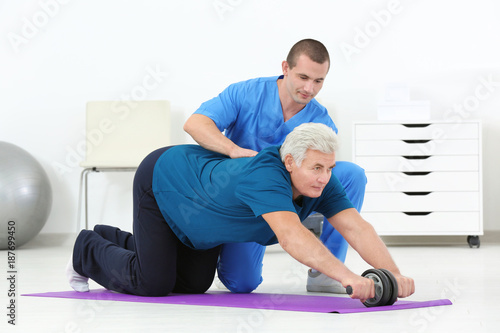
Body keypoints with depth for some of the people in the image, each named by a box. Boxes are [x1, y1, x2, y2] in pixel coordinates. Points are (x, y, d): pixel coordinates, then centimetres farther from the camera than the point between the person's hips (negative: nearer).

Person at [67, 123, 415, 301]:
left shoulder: (321, 183, -23)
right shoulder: (266, 176, -45)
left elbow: (357, 228, -30)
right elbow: (291, 236, -59)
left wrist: (393, 273, -45)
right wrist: (347, 276, -68)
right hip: (162, 179, -8)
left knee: (193, 284, 14)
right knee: (152, 283, -10)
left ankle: (116, 240, 37)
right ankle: (89, 252, 20)